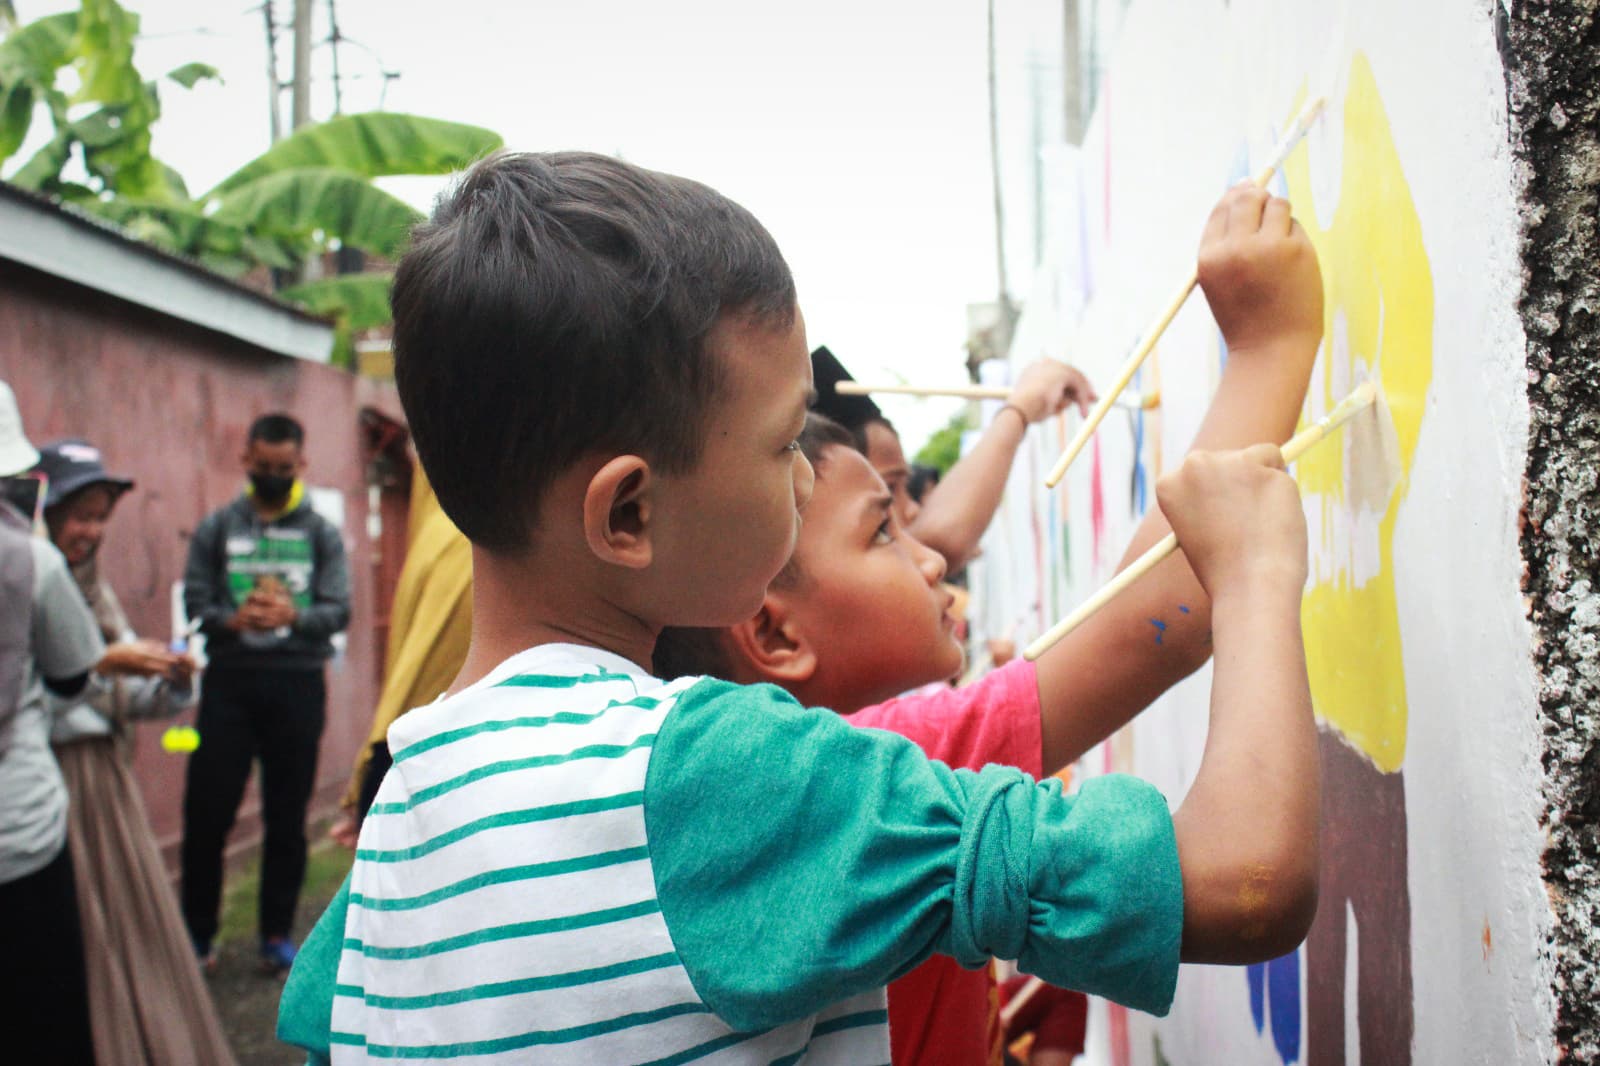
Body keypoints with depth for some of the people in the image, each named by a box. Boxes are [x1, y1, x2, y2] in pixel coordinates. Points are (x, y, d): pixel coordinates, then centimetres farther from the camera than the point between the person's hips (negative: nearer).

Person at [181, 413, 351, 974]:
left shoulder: (321, 533, 8)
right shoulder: (216, 528, 9)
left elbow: (339, 609, -1)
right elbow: (195, 600, 1)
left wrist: (294, 616, -21)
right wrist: (233, 619, -19)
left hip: (298, 682, 0)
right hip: (230, 680, 0)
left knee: (288, 818, 6)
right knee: (207, 811, 0)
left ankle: (277, 935, 17)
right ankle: (197, 934, 15)